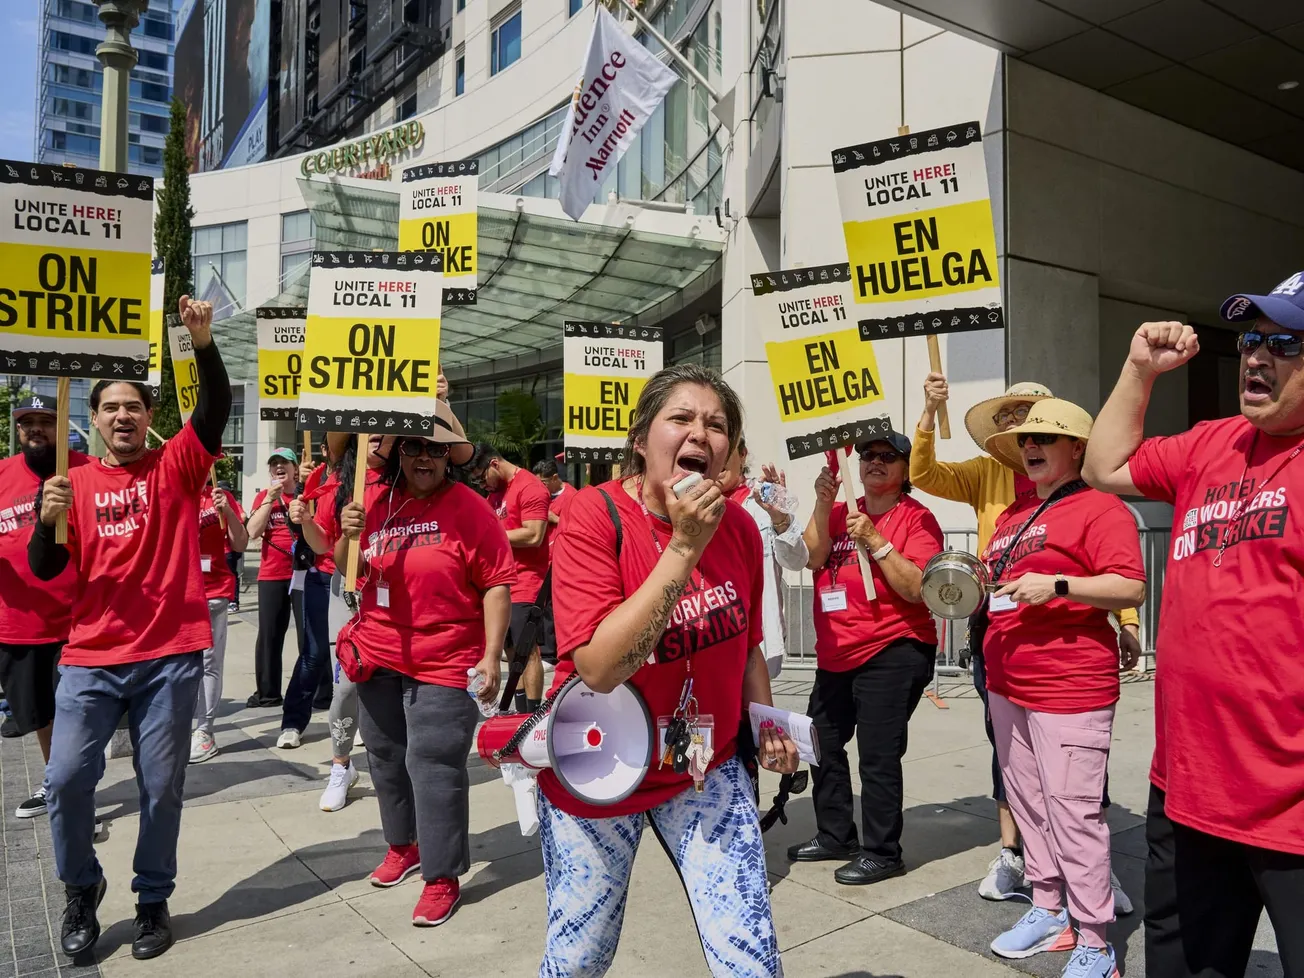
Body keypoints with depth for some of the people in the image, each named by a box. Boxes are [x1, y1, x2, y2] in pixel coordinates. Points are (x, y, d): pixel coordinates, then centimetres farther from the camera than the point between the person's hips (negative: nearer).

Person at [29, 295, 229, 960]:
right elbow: (45, 570, 4)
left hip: (171, 655, -2)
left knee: (161, 786, 5)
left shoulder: (175, 468, 2)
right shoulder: (73, 484, 8)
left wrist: (203, 342, -29)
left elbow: (216, 409, -15)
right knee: (66, 778, -2)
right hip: (91, 658, 2)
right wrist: (48, 519, -16)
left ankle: (153, 900, 25)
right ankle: (81, 889, 25)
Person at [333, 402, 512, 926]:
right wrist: (349, 535, -9)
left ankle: (443, 875, 10)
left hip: (443, 662, -6)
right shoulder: (376, 500, 3)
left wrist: (491, 656, -17)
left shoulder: (468, 507, -11)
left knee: (433, 763, -4)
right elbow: (347, 569, 13)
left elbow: (496, 584, -13)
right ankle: (404, 844, 39)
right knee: (386, 755, 18)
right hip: (378, 655, 6)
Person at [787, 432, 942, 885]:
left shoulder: (916, 518, -6)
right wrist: (823, 504, -15)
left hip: (892, 654, -7)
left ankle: (881, 852, 11)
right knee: (824, 745, 17)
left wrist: (875, 541, -22)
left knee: (878, 755, -6)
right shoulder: (839, 512, 10)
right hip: (835, 655, 7)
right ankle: (835, 836, 34)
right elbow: (810, 558, -7)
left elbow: (916, 588, -16)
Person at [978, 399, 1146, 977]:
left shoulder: (1098, 507, -7)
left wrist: (1056, 585, -24)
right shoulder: (1014, 514, 17)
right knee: (1028, 804, 15)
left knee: (1072, 812, -6)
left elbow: (1131, 587, -16)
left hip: (1069, 688, -8)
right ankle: (1048, 911, 30)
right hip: (1007, 686, 8)